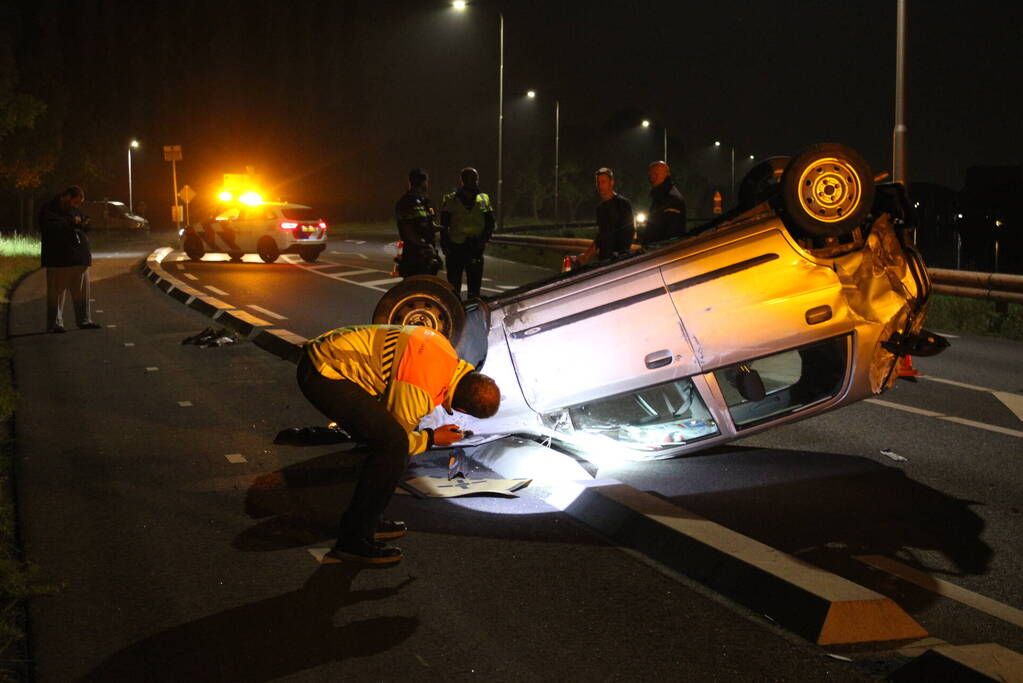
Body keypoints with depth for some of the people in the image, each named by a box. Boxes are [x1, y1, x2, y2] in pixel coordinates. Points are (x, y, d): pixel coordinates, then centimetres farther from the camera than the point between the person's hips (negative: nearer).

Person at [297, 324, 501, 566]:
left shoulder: (447, 353, 4)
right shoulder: (420, 393, -23)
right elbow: (393, 439, -10)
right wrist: (431, 439, 6)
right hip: (325, 373, -10)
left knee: (393, 440, 12)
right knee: (394, 443, -18)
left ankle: (369, 520, 21)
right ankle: (353, 540, -12)